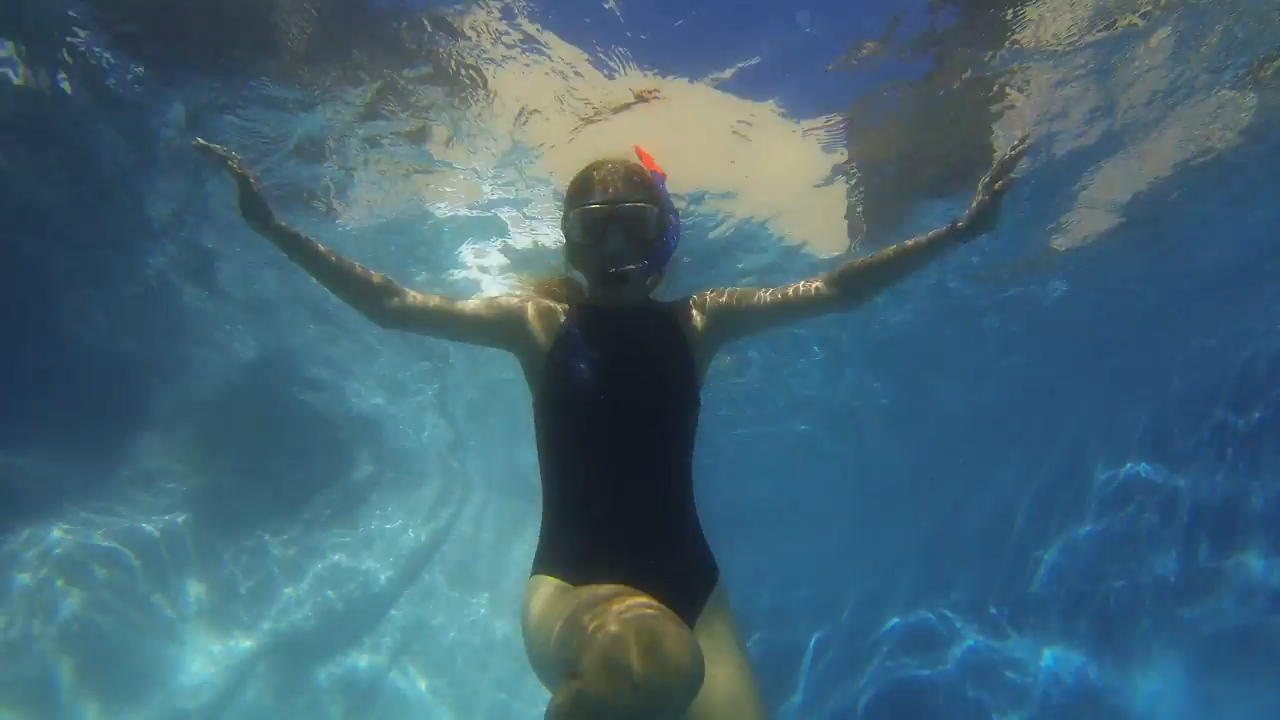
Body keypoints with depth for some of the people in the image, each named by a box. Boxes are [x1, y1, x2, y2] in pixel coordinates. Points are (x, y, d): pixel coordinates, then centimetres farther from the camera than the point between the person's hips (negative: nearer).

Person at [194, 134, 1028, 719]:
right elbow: (395, 305, 0)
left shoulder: (697, 323, 5)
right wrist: (276, 229, -5)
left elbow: (834, 290, 4)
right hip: (569, 586, -4)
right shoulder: (539, 323, 2)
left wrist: (959, 231, 1)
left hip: (686, 584, 4)